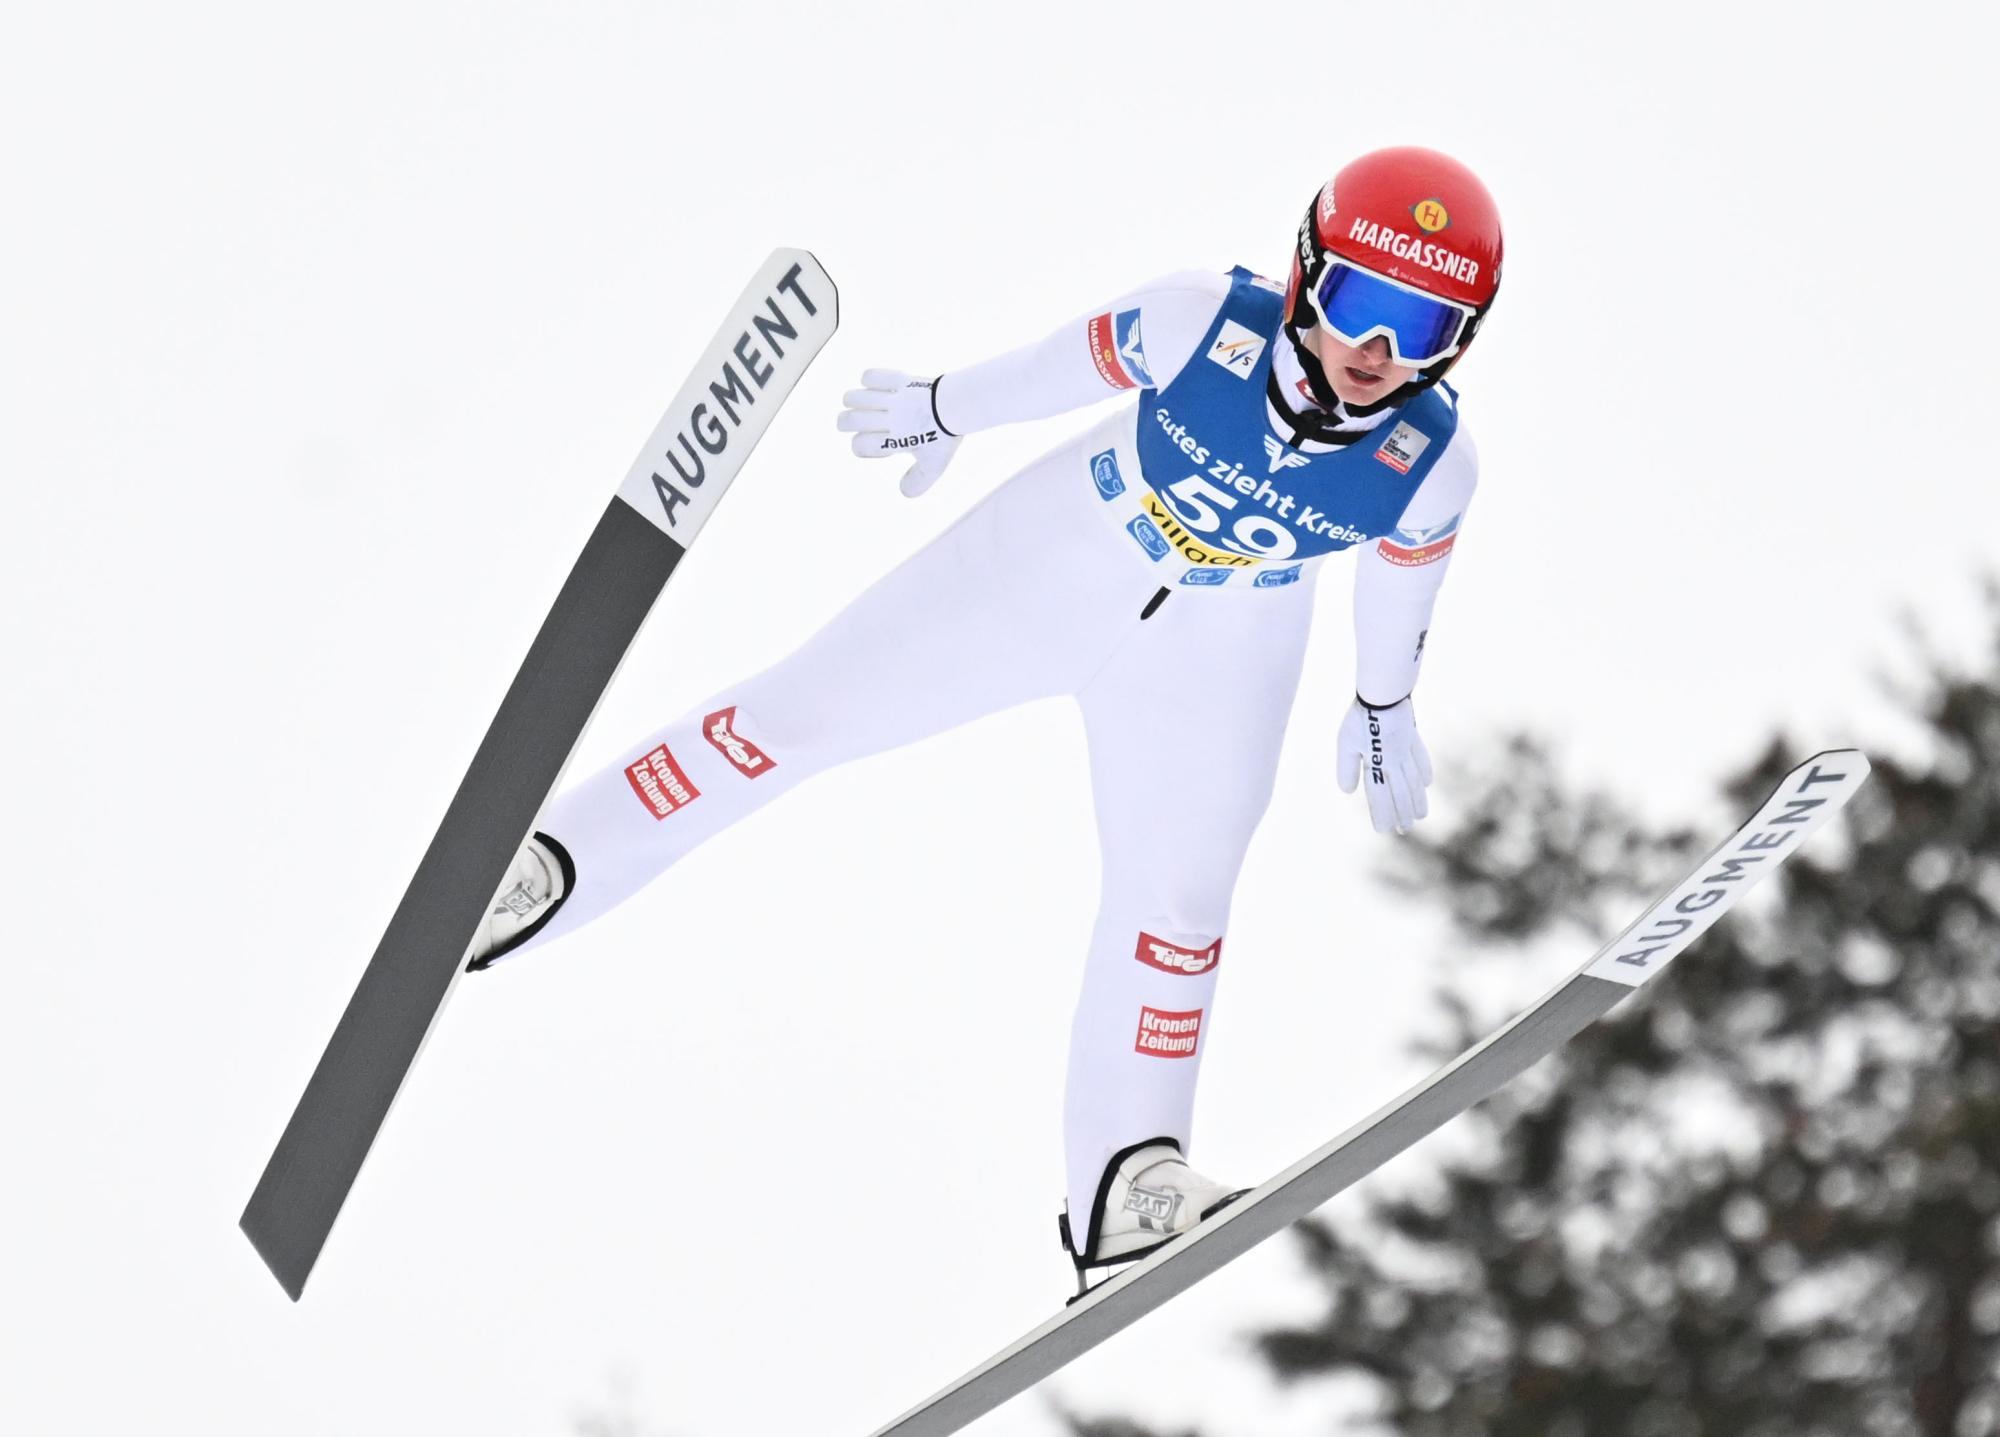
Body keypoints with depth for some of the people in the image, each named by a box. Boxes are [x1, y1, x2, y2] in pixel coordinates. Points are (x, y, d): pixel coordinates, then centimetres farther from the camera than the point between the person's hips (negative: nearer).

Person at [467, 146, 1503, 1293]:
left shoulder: (1433, 461, -24)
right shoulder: (1211, 324, -31)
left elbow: (1404, 569, -1)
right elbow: (1071, 364, -11)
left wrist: (1385, 704, 16)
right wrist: (945, 410, 6)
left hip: (1216, 659, 1)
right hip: (1054, 561, -1)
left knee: (1177, 899, -4)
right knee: (815, 707, 0)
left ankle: (1126, 1181, 9)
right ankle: (556, 865, 11)